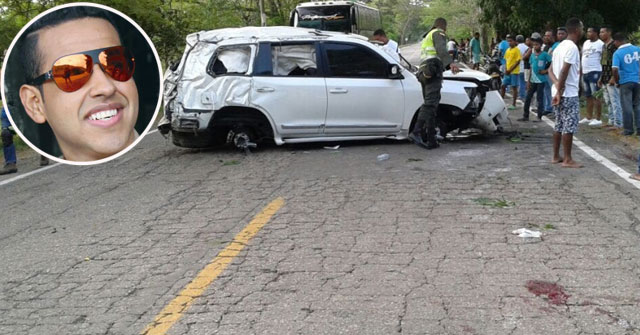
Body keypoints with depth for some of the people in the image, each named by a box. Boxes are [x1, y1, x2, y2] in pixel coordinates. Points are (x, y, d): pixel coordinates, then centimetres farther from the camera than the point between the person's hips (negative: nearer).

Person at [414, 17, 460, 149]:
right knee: (430, 104, -19)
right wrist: (451, 63, -33)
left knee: (430, 105, 9)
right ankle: (416, 132, -34)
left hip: (424, 73, 10)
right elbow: (441, 49, -17)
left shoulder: (427, 37, 33)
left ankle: (431, 140, 6)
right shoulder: (439, 33, 4)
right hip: (433, 72, -10)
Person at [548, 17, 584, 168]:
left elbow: (551, 70, 11)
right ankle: (567, 159, 0)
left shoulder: (560, 46, 14)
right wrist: (560, 90, -17)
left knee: (559, 125, 13)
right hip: (569, 94, -9)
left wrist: (557, 87, -3)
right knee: (569, 126, -4)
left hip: (559, 92, 9)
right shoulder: (572, 47, -15)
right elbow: (564, 71, -22)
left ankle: (556, 156, 18)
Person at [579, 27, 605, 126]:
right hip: (585, 72, 8)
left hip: (594, 72, -8)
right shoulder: (586, 43, 15)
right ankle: (589, 117, 23)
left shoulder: (601, 44, -8)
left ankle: (598, 119, -3)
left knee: (596, 96, -6)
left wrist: (602, 76, -18)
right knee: (588, 96, 14)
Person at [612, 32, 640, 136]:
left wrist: (617, 81, -4)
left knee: (627, 107, 3)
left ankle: (628, 129, 7)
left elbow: (615, 70, -21)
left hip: (625, 82, -4)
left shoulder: (617, 53, -12)